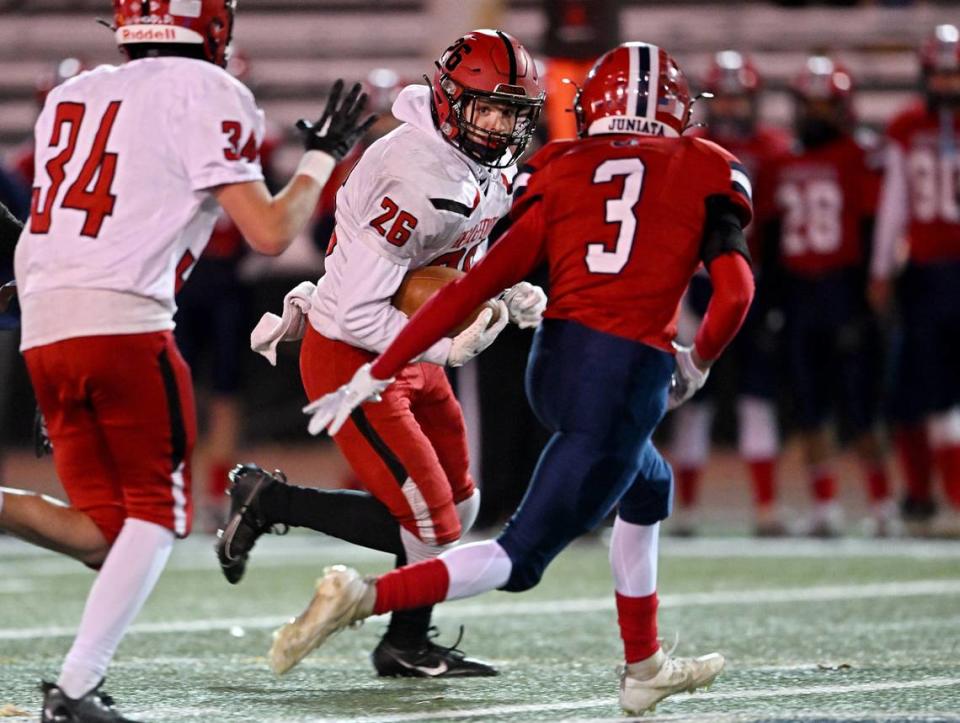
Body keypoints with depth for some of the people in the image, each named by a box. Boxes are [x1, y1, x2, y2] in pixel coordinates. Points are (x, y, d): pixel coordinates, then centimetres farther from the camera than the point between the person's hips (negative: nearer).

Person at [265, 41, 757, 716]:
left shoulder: (562, 176, 12)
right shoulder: (706, 173, 7)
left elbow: (476, 285, 5)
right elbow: (736, 290, -5)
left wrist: (376, 374, 6)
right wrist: (698, 363, 15)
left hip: (556, 362, 5)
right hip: (630, 379, -5)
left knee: (648, 490, 31)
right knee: (522, 556, -2)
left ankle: (645, 667, 38)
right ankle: (365, 596, -22)